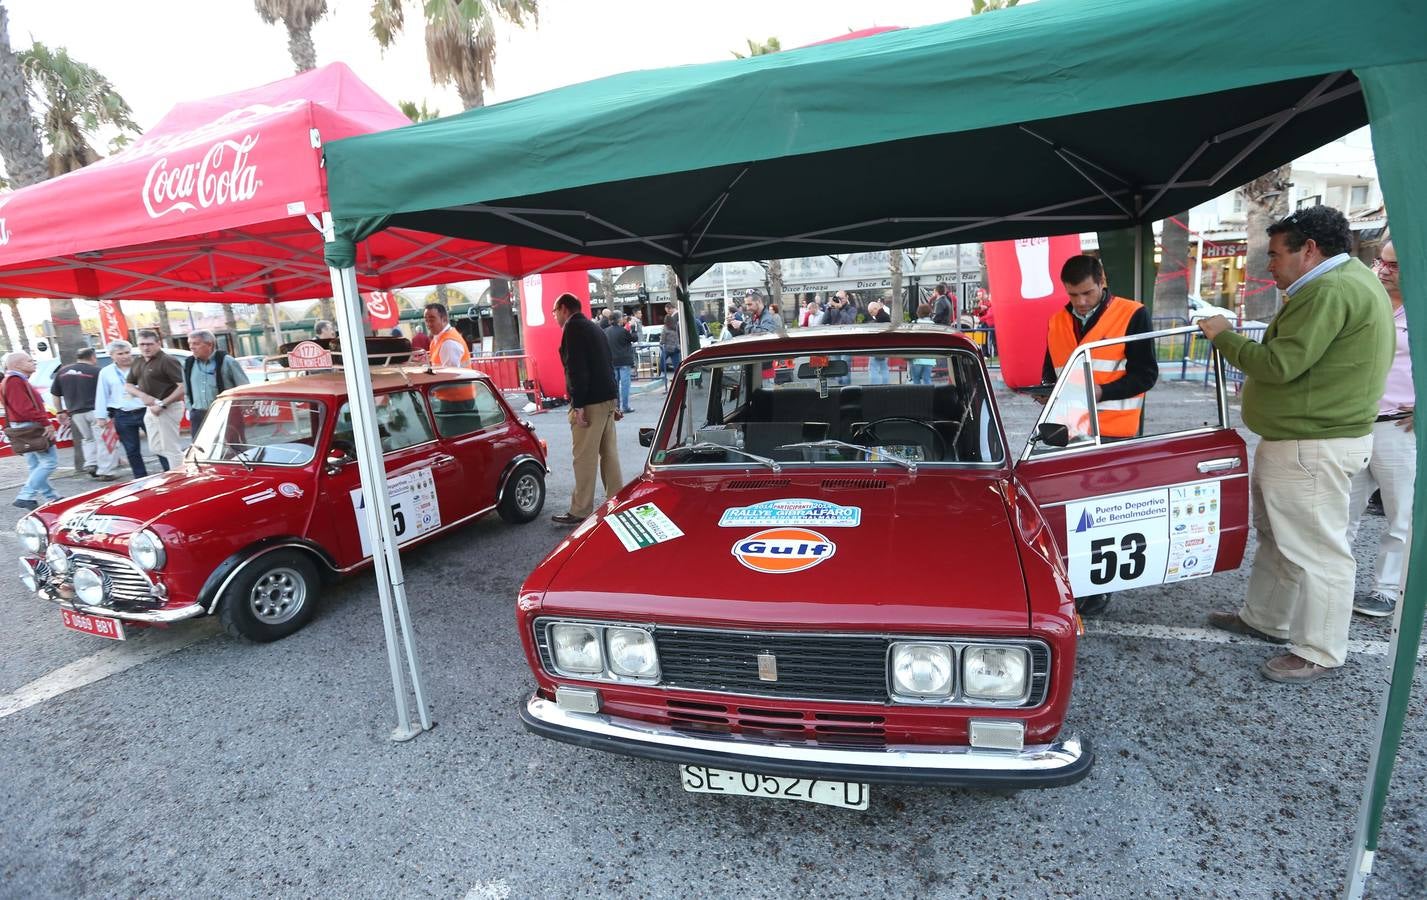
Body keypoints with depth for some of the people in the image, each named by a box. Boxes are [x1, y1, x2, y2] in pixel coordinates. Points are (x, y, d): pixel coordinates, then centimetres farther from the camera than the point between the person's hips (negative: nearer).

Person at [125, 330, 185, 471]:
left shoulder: (167, 361, -13)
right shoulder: (138, 363, 12)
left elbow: (183, 386, -21)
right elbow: (128, 385, 19)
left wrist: (162, 404, -22)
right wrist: (143, 396, -4)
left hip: (168, 408, -9)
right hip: (150, 409, 9)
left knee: (170, 448, -5)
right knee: (156, 447, 14)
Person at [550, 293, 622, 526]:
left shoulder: (573, 328, -8)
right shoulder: (593, 327, 20)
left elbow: (577, 369, -18)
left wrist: (578, 406, -19)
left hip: (590, 402, -9)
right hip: (607, 399, 9)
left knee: (584, 459, -5)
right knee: (609, 454, 12)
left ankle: (580, 512, 1)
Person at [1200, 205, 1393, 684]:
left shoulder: (1329, 290, -20)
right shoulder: (1347, 280, 16)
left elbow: (1280, 365, -24)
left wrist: (1224, 336, -11)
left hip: (1312, 447, -11)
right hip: (1299, 439, 11)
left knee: (1315, 549, -1)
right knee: (1278, 536, 20)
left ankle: (1320, 653, 11)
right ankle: (1263, 618, 34)